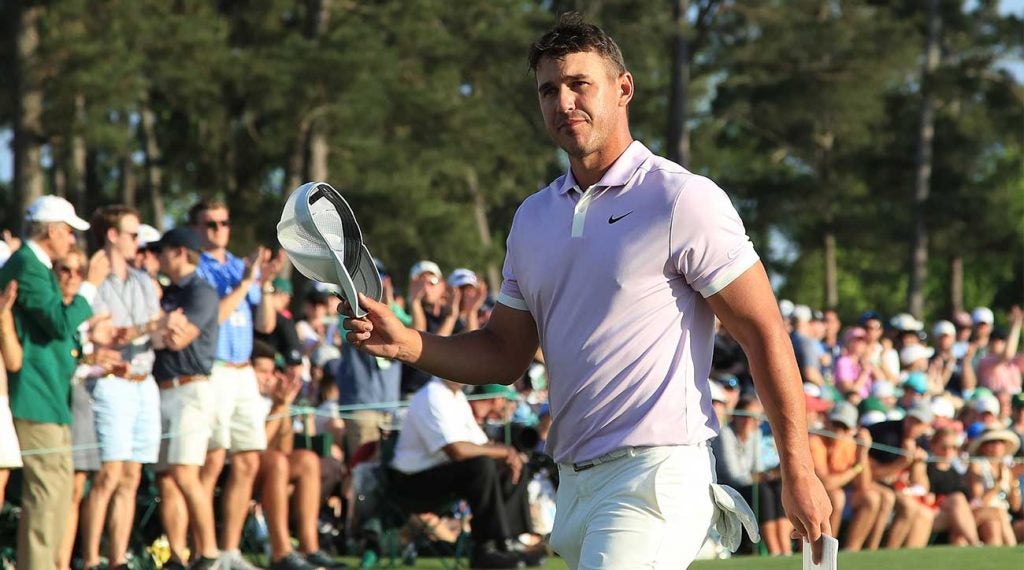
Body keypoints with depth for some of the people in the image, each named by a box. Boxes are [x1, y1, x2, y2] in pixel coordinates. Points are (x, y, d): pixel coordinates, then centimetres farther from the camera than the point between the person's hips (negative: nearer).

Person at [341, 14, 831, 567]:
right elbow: (505, 354, 20)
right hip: (574, 482, 8)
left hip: (656, 475, -8)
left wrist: (798, 472, -10)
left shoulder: (682, 200, -6)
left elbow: (764, 334, -7)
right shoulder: (533, 217, 16)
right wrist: (407, 344, 1)